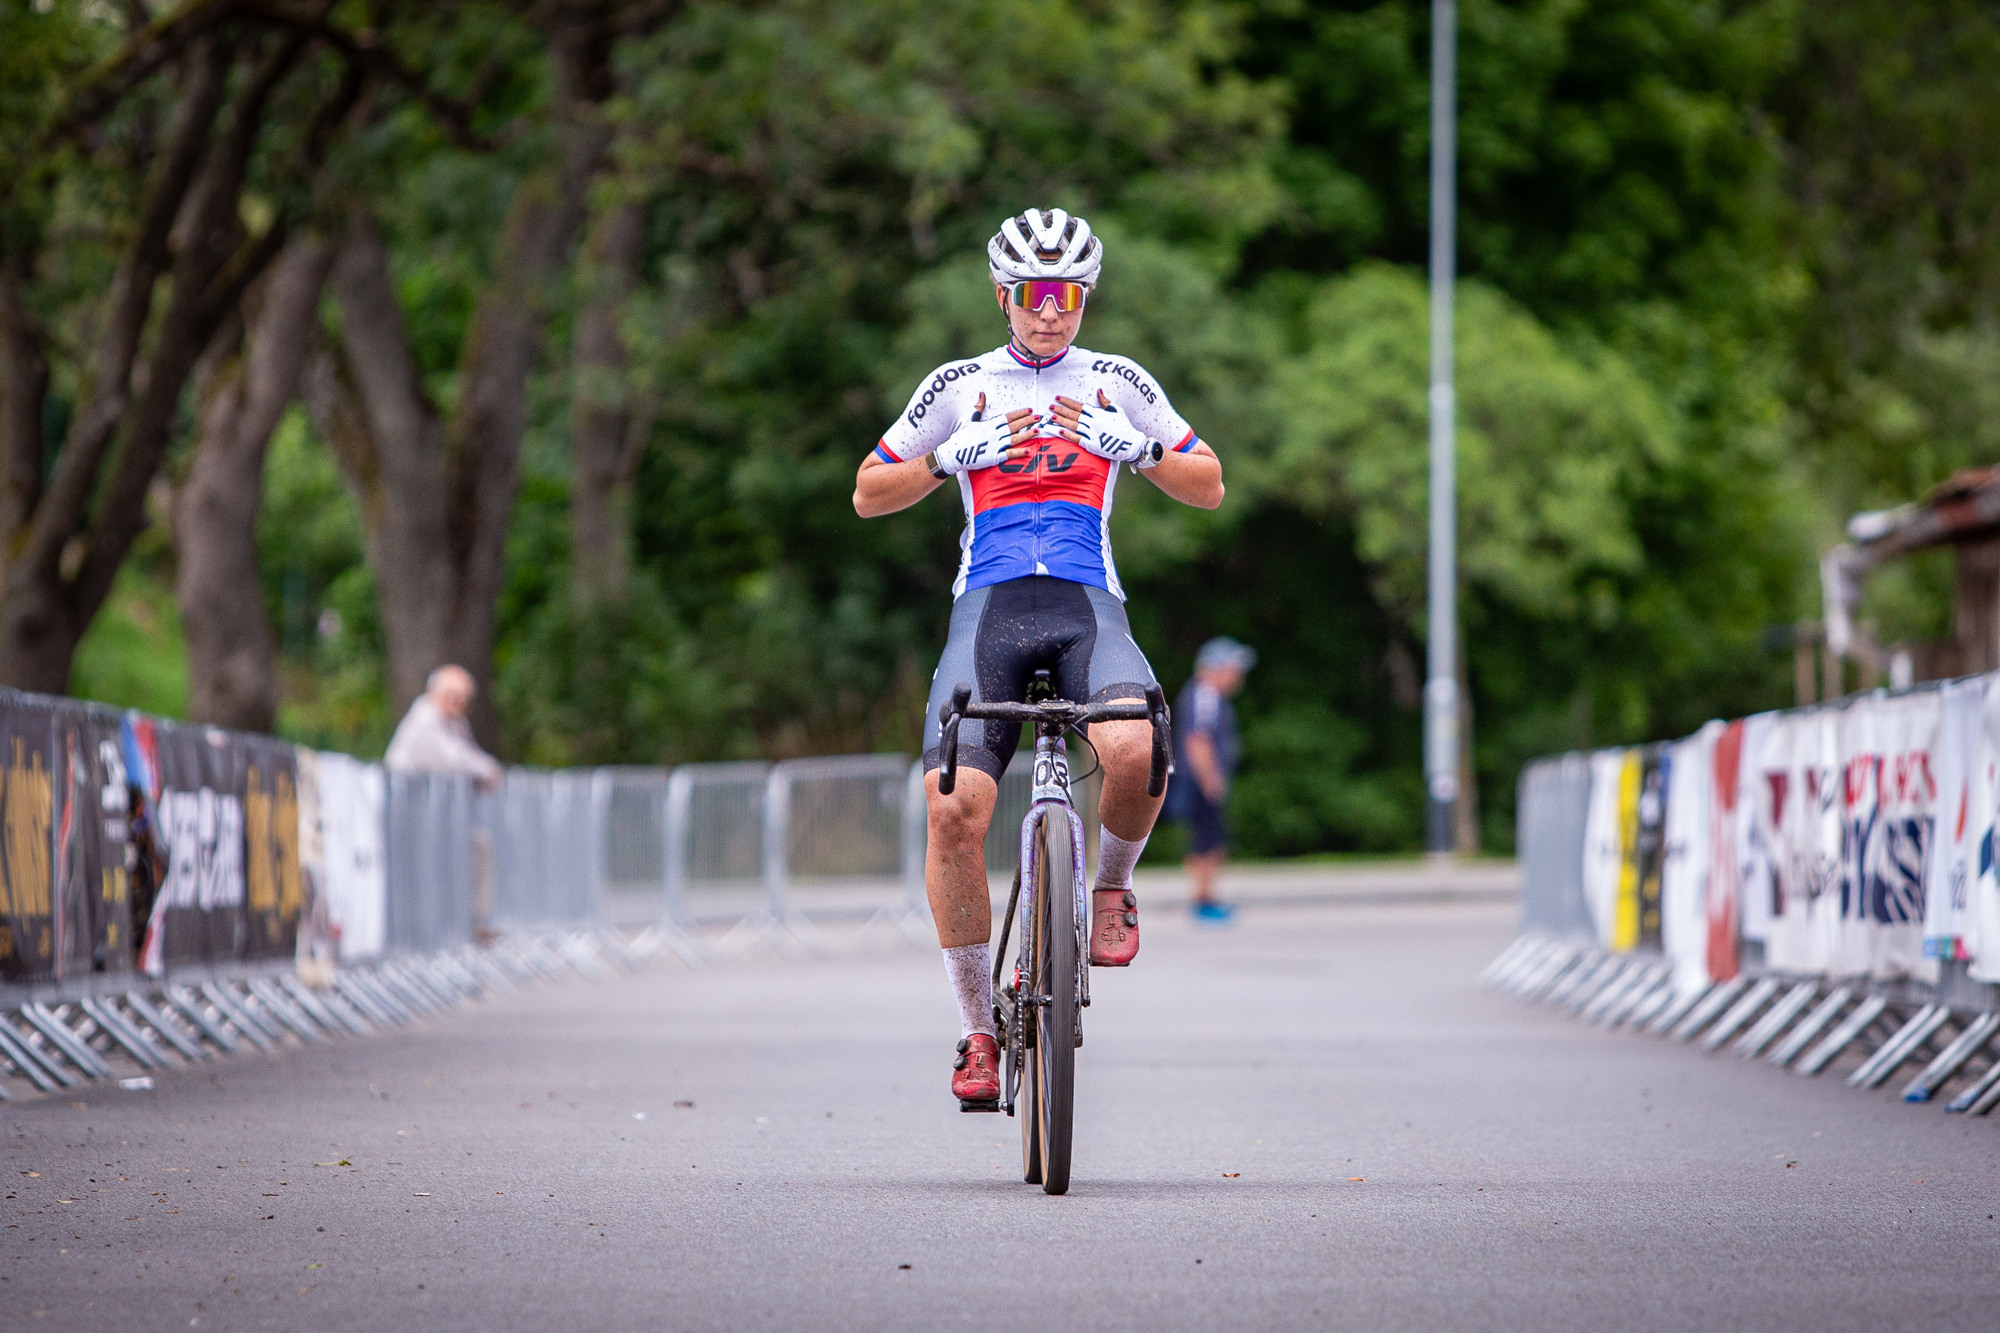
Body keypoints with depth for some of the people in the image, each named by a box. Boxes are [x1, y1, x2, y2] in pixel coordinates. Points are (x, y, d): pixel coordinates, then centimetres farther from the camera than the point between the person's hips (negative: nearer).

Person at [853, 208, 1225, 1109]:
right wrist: (959, 455, -3)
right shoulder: (960, 387, 14)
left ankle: (1113, 882, 0)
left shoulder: (1117, 385, 15)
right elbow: (869, 496, 14)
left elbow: (1209, 488, 15)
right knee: (954, 808, -20)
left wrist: (1129, 445, -3)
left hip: (1087, 604, 0)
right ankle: (976, 1029, -6)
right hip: (990, 604, 0)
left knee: (1133, 750, -34)